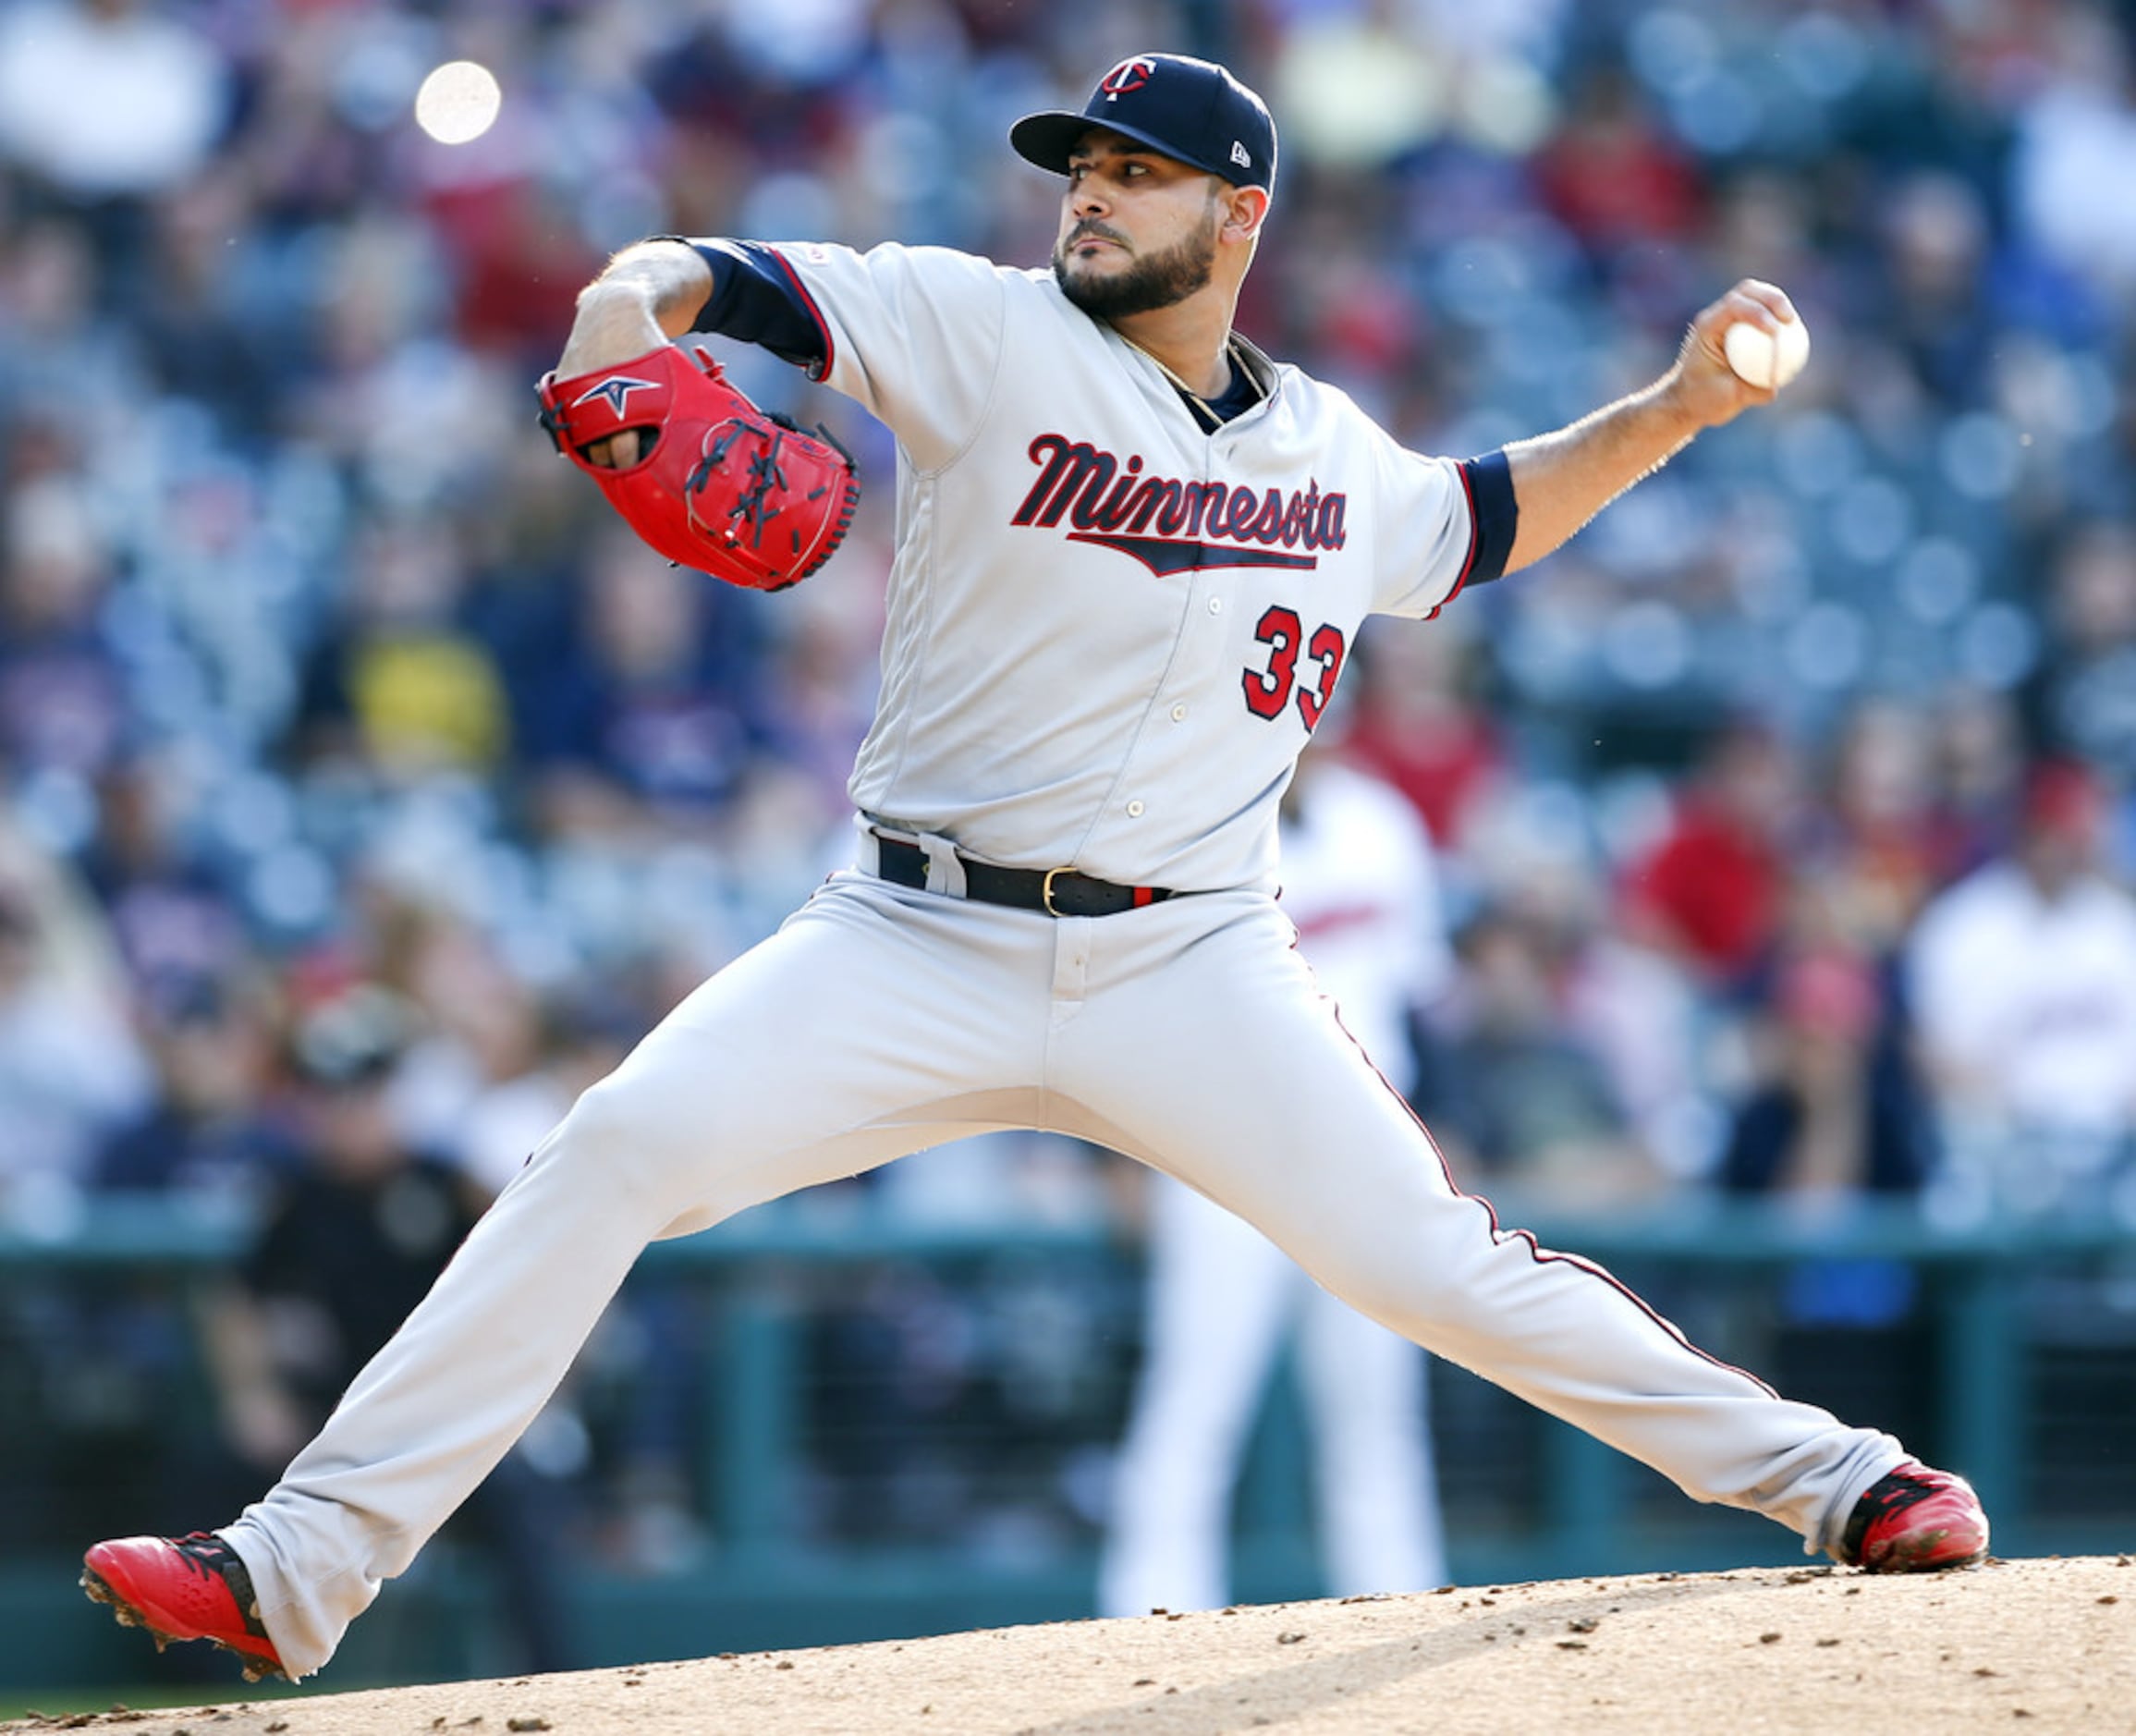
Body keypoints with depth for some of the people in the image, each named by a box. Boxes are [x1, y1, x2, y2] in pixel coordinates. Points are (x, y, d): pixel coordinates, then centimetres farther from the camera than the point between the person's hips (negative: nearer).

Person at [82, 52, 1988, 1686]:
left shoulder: (1331, 451, 10)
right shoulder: (988, 333, -1)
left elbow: (1471, 522, 32)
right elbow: (721, 282, -11)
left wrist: (1669, 414, 19)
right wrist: (628, 313, -34)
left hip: (1192, 971, 1)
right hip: (919, 948, -1)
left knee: (1432, 1263, -11)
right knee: (621, 1146, -20)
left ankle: (1827, 1476, 7)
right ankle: (298, 1569, -19)